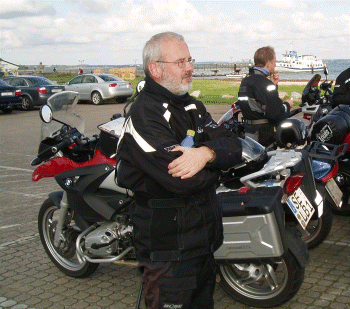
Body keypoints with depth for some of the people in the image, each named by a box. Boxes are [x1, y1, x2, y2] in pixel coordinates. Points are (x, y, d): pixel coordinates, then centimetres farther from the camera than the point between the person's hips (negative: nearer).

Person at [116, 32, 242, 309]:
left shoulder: (193, 107, 10)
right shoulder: (144, 115, -20)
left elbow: (234, 146, -1)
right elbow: (183, 180, -30)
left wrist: (206, 153, -24)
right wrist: (217, 161, -11)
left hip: (204, 239, 9)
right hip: (169, 251, -8)